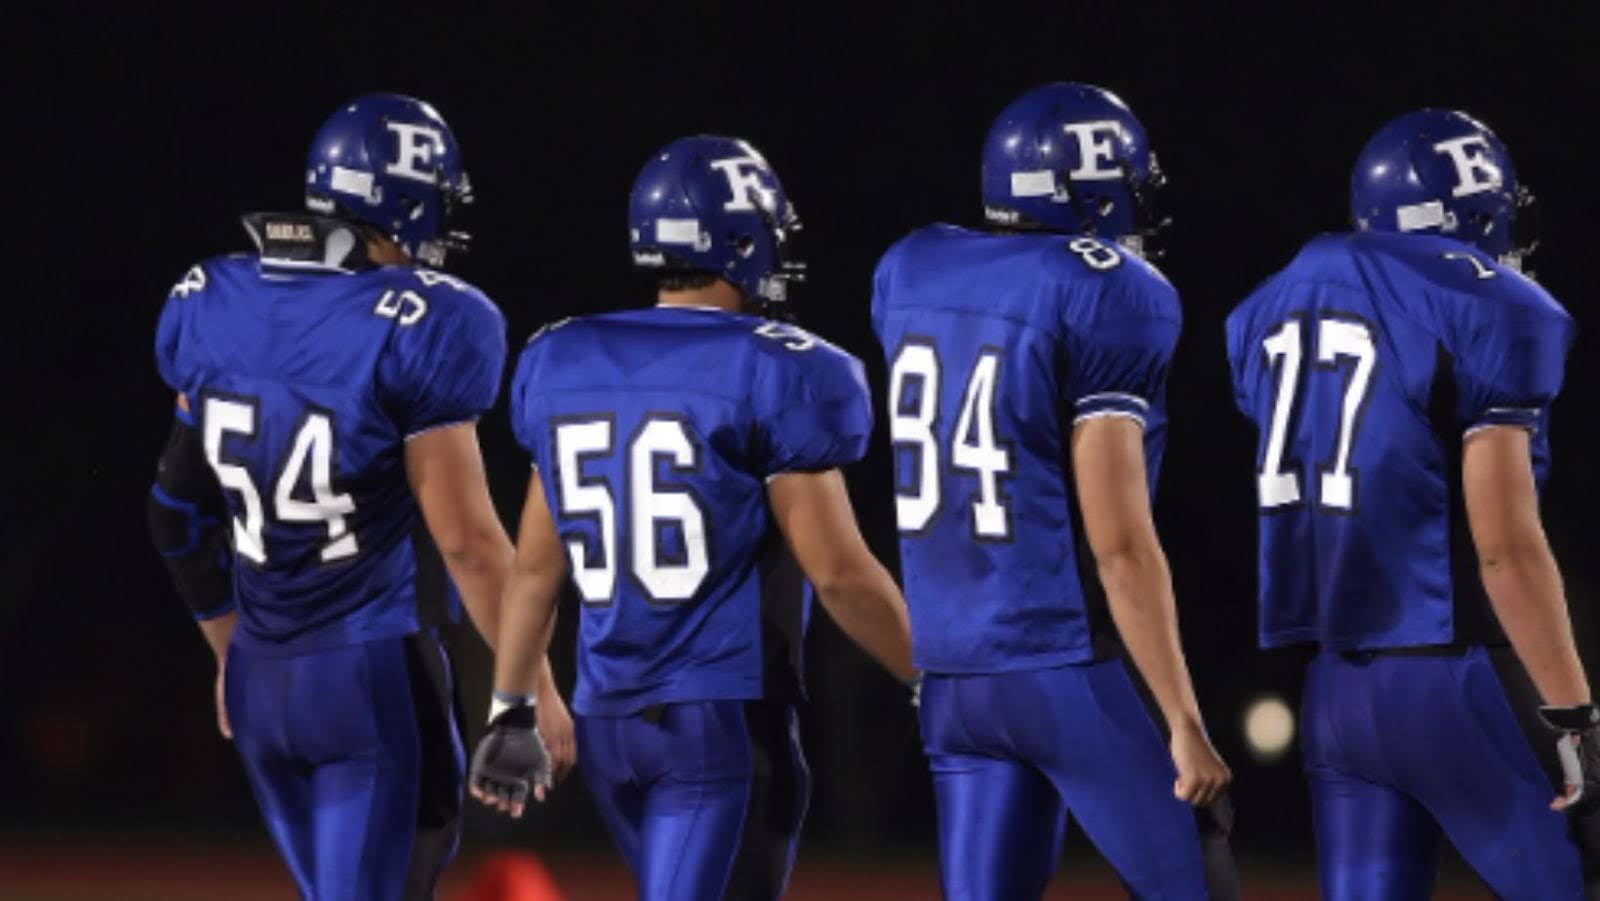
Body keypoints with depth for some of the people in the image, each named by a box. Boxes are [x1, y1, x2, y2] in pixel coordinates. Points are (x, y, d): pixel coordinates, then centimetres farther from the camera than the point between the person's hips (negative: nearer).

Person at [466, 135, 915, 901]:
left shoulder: (564, 366, 9)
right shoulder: (775, 376, -9)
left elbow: (537, 563, 13)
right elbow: (839, 575, -10)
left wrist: (512, 710, 19)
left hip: (607, 720, 6)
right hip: (723, 717, -6)